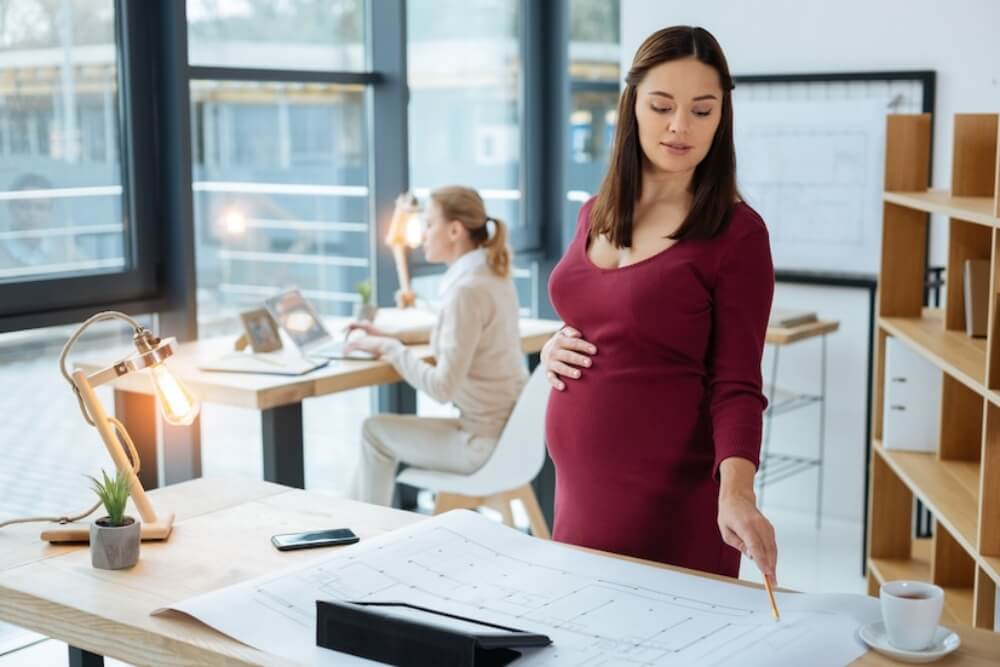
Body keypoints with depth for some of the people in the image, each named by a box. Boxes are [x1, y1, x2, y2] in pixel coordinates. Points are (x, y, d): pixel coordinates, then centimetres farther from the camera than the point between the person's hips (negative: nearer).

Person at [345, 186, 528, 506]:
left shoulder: (467, 290, -23)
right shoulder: (494, 275, 5)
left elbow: (443, 387, -24)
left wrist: (389, 348, -11)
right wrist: (387, 341, 11)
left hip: (486, 442, -9)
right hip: (509, 429, 9)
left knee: (375, 430, 9)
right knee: (383, 427, 20)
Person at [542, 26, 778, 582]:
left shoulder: (737, 233, -10)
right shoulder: (595, 215, 7)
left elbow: (736, 383, -13)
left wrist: (736, 493, -28)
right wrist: (554, 349, 0)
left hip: (671, 497, -6)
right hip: (578, 482, 6)